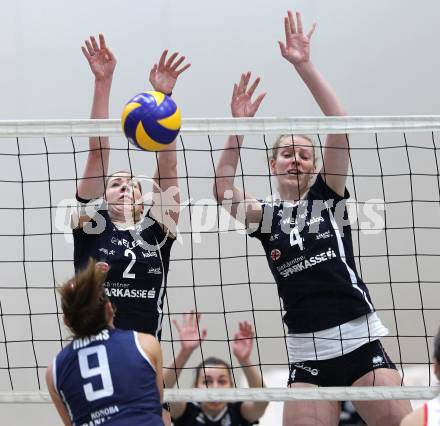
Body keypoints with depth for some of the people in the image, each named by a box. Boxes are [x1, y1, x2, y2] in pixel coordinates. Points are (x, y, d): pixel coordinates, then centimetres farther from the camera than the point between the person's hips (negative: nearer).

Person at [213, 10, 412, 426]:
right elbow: (223, 191, -7)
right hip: (307, 353, 2)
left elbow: (339, 124, -4)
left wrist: (304, 65, -11)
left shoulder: (327, 195, 8)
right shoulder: (265, 216, 12)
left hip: (359, 341, -2)